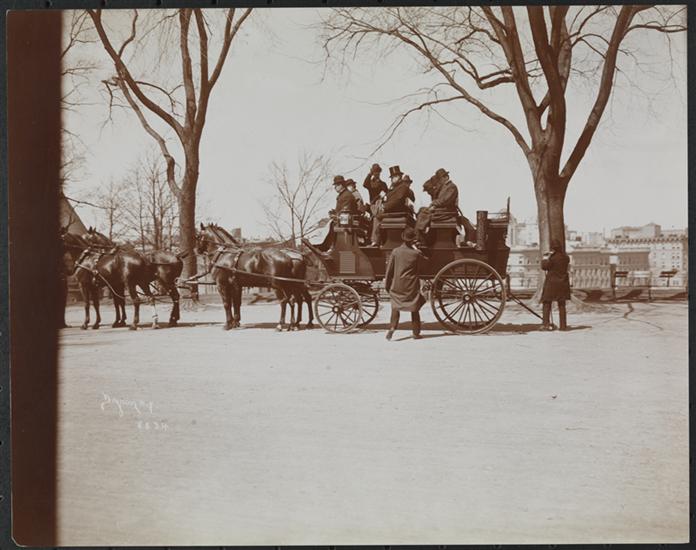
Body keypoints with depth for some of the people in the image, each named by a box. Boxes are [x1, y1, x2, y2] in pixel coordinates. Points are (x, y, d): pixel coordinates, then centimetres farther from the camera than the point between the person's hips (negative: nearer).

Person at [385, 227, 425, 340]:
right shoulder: (416, 253, -9)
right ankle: (416, 332, 16)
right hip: (412, 286, -1)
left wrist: (387, 284, 9)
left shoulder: (395, 251, -6)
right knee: (414, 309, 12)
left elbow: (389, 269, -1)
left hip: (397, 285, 1)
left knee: (395, 307, 13)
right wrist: (414, 247, 23)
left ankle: (392, 327, -6)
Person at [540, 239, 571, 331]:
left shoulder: (552, 257, -16)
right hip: (563, 283, 5)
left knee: (547, 303, 4)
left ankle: (546, 323, -5)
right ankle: (563, 325, 10)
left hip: (551, 283, -5)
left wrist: (545, 258, -2)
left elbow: (544, 267, -16)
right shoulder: (565, 257, 1)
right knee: (562, 305, 11)